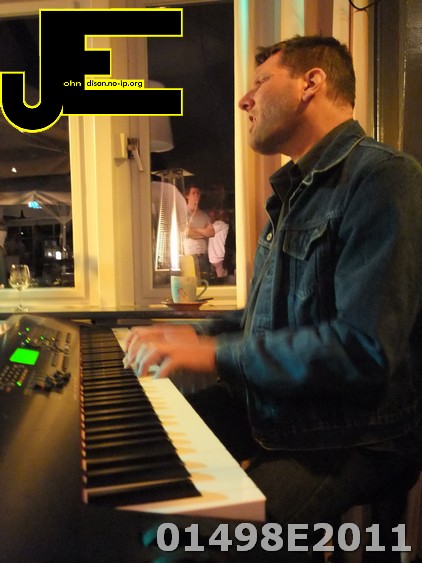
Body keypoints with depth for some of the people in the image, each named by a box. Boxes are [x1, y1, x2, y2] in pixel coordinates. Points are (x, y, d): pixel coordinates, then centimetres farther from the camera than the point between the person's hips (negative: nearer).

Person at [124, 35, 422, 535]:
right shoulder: (295, 190, 14)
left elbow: (365, 349, -27)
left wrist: (217, 354, -21)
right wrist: (197, 337, 6)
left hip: (350, 439, -8)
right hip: (266, 405, 9)